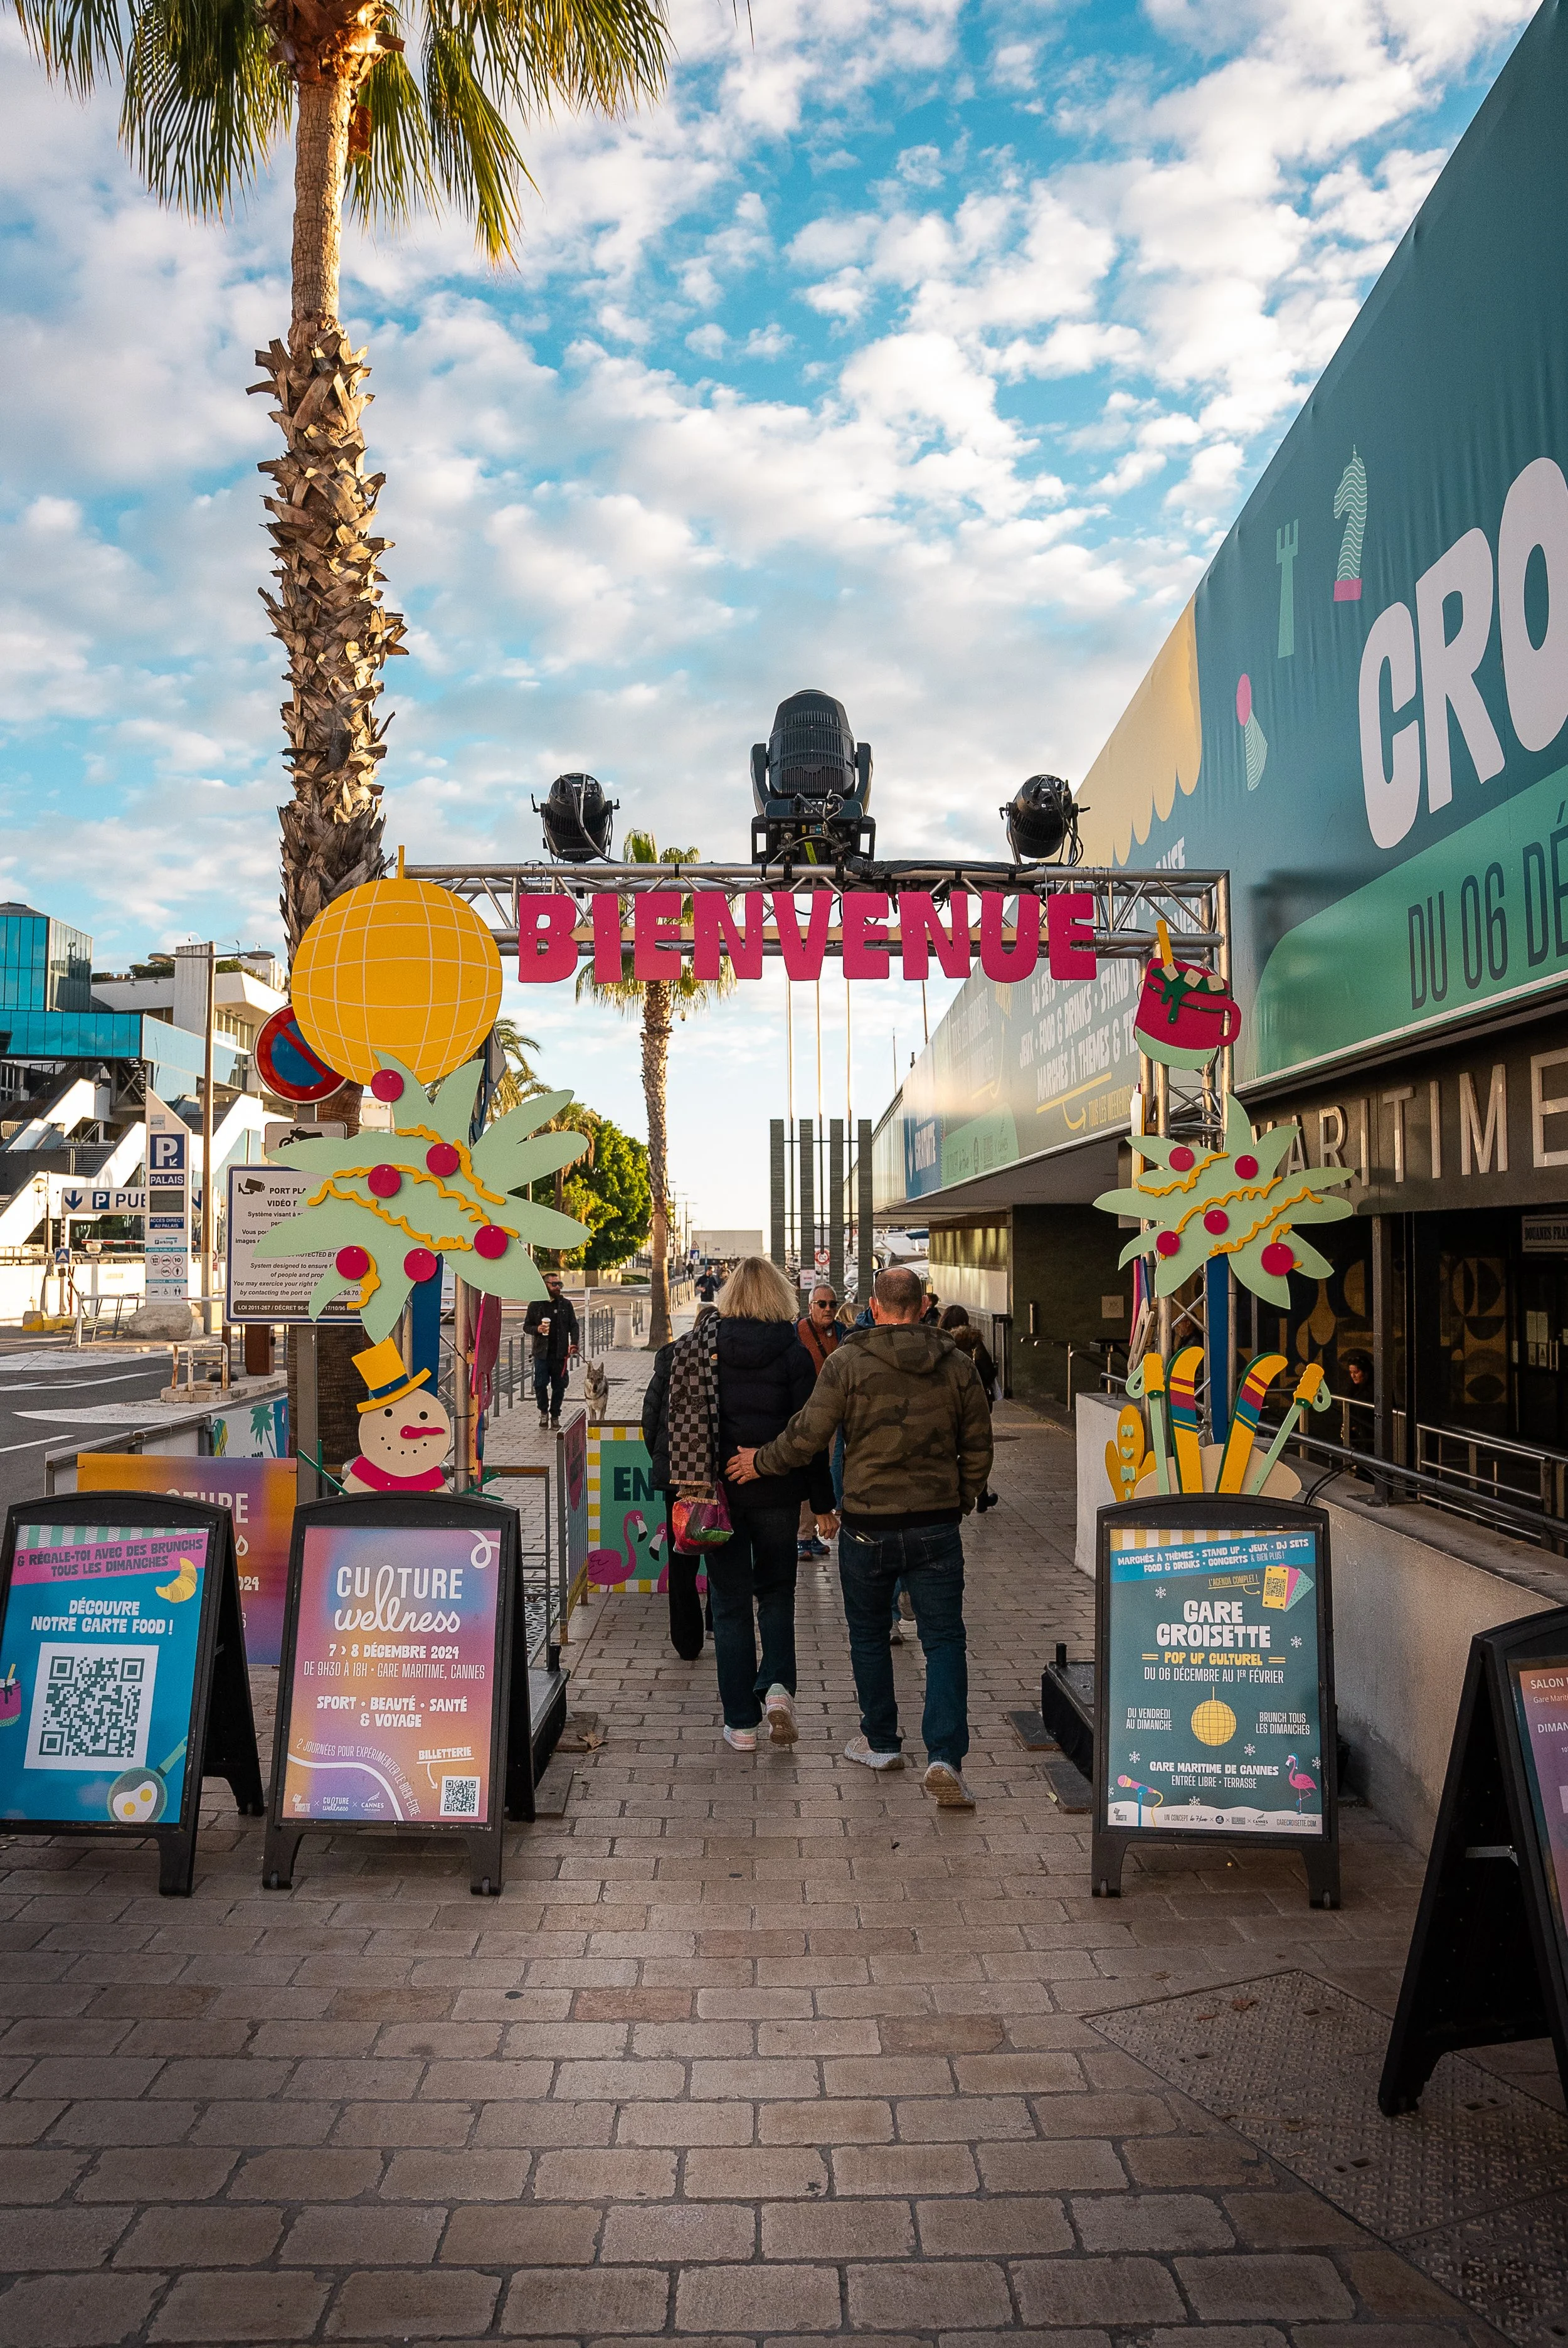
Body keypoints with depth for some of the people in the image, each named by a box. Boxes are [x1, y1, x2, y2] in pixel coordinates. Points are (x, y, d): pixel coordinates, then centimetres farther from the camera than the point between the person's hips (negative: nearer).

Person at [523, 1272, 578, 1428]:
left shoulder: (566, 1304, 8)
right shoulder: (536, 1305, 6)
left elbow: (574, 1326, 8)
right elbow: (526, 1327, 11)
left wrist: (574, 1343, -8)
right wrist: (537, 1329, -10)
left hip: (560, 1353, 1)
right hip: (542, 1352, -1)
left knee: (559, 1386, 3)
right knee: (540, 1384, -5)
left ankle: (555, 1415, 17)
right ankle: (544, 1412, 17)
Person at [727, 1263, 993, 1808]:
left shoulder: (849, 1361, -9)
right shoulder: (957, 1364, 1)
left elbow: (808, 1434, -10)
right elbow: (978, 1446, 7)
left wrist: (760, 1462, 7)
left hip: (868, 1524, -1)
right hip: (937, 1525, 2)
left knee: (868, 1634, 17)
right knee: (944, 1639, 5)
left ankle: (881, 1742, 29)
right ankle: (945, 1757, -7)